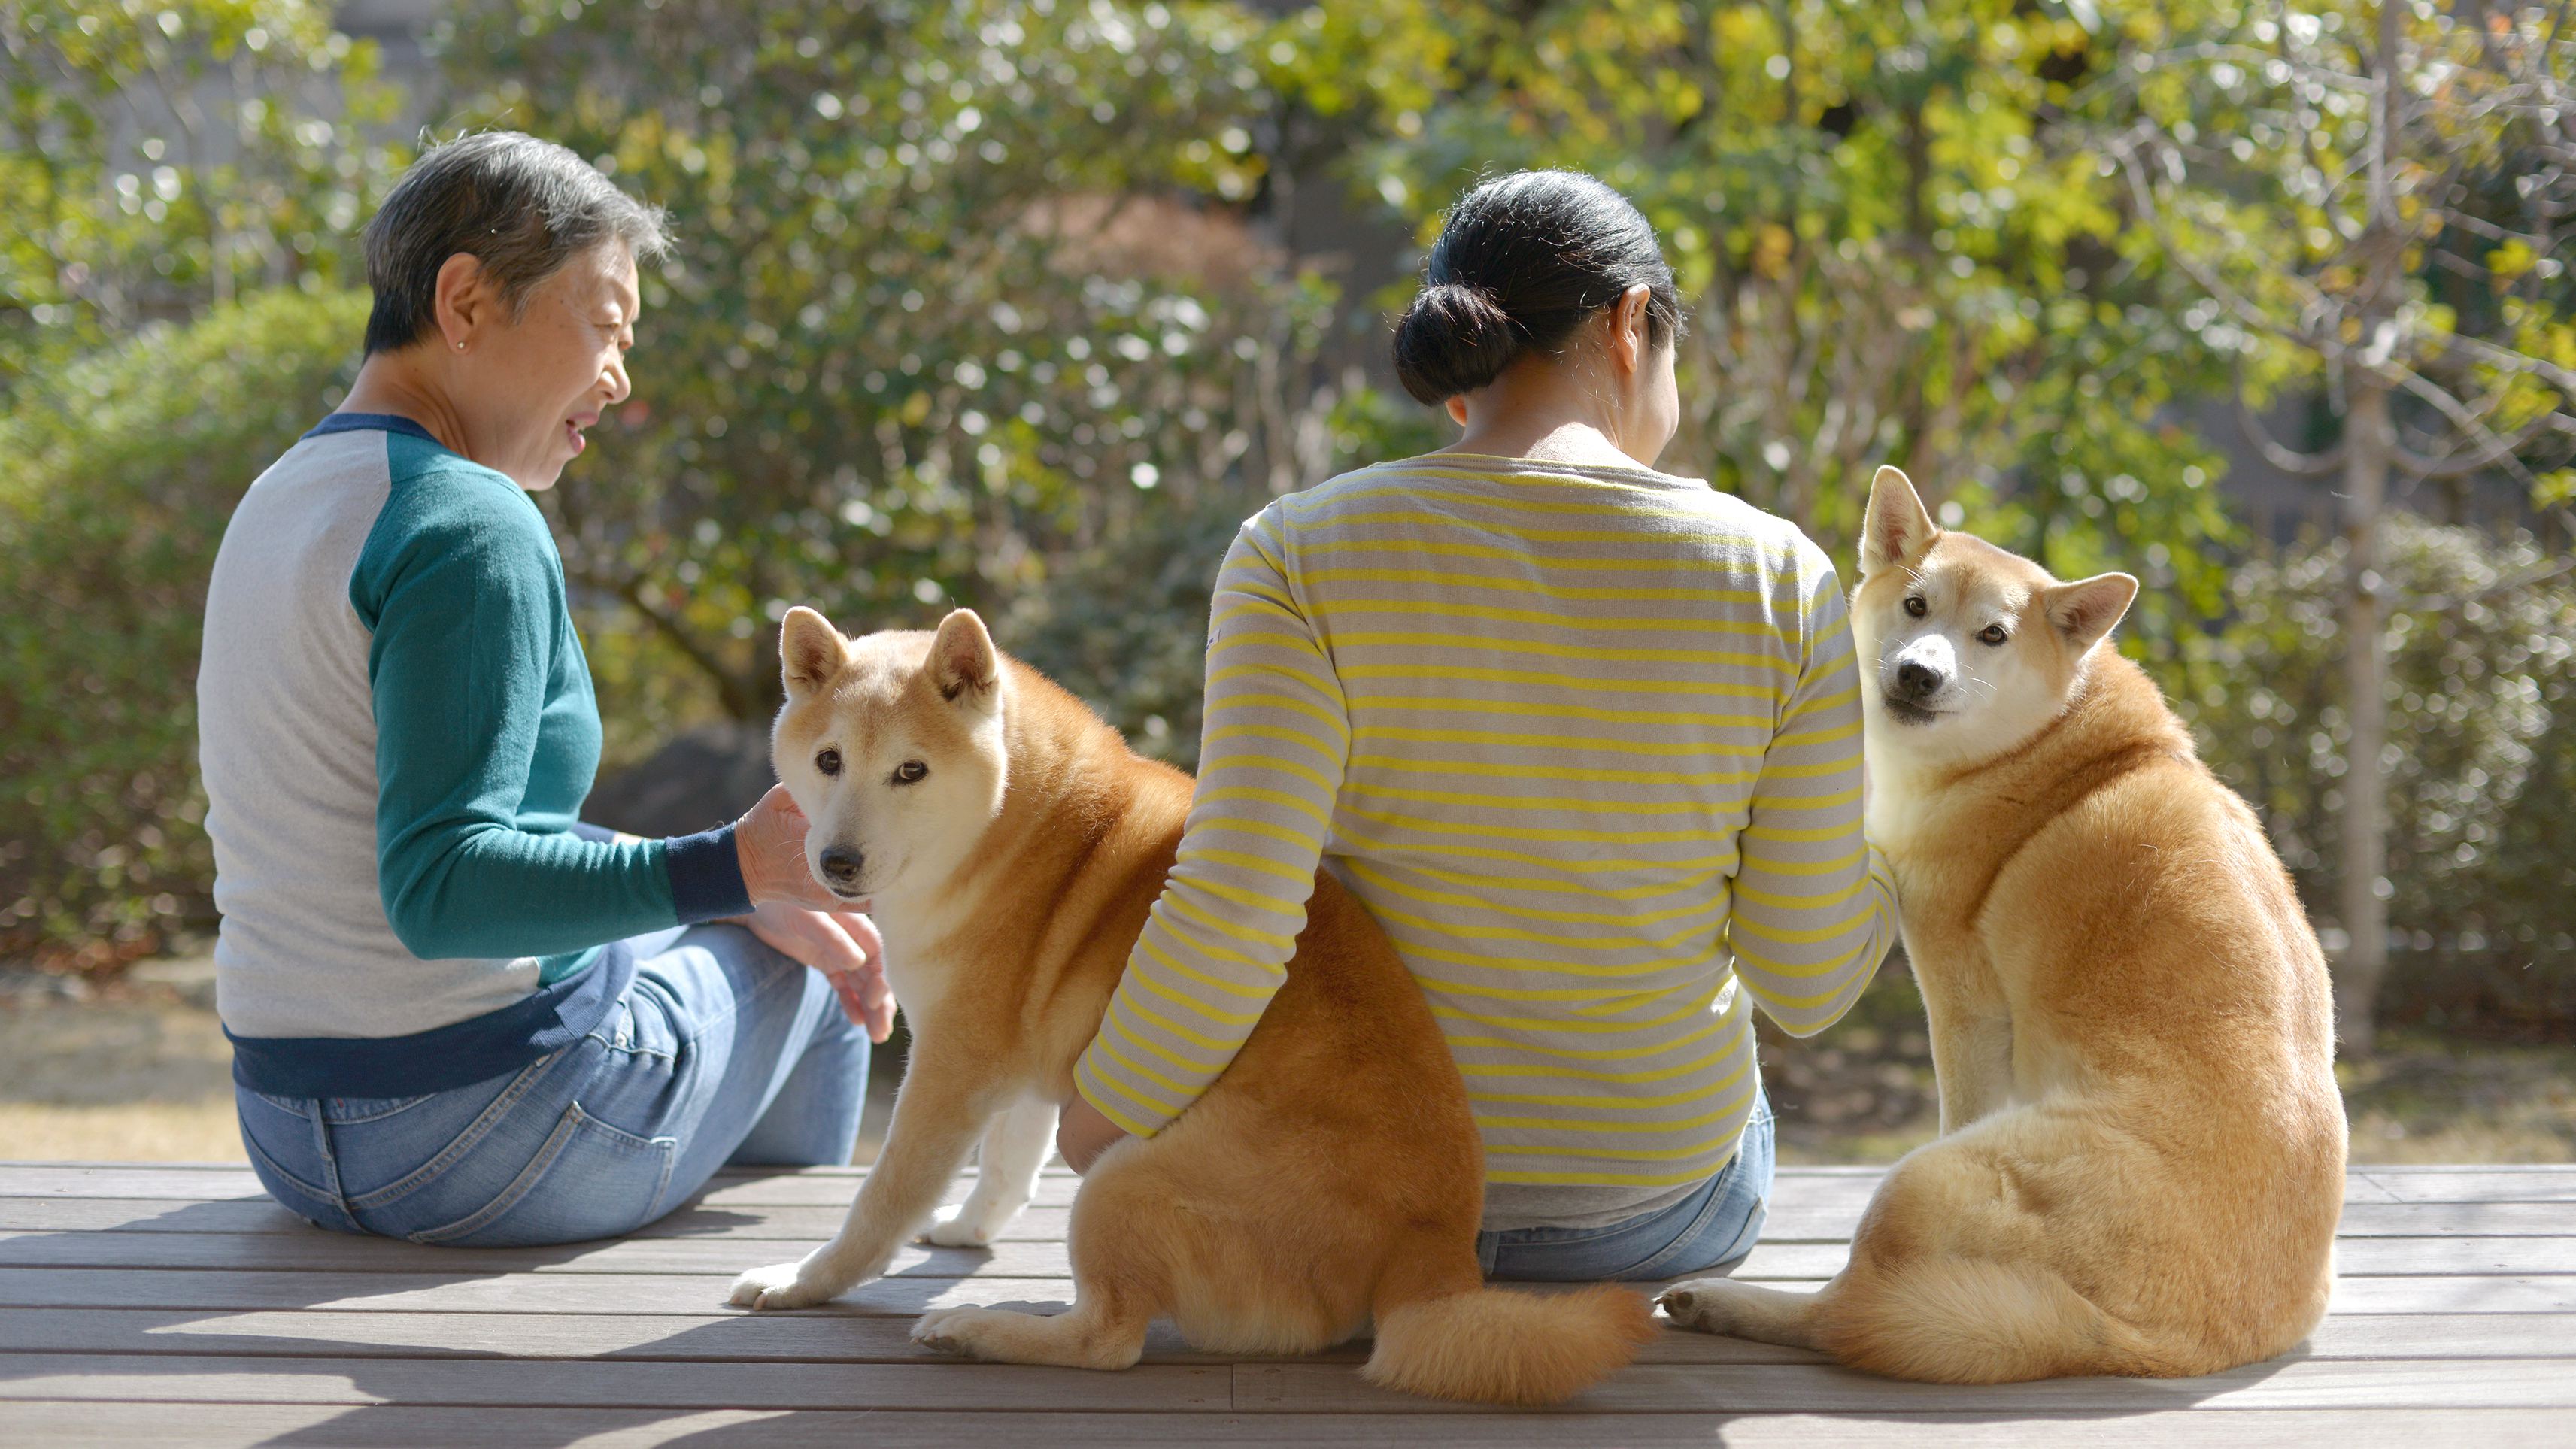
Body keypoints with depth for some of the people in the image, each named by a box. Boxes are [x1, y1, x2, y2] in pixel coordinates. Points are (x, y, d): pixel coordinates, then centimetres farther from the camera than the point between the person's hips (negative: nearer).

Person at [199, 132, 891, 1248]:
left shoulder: (282, 500, 11)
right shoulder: (473, 526, -20)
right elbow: (442, 890, -28)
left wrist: (746, 893, 13)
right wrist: (732, 871, -32)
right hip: (484, 1143, -9)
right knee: (806, 963, 19)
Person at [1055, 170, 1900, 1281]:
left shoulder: (1304, 555, -16)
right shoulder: (1778, 584, -12)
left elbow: (1231, 916, -25)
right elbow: (1804, 982, -8)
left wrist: (1106, 1115, -8)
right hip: (1661, 1209, 1)